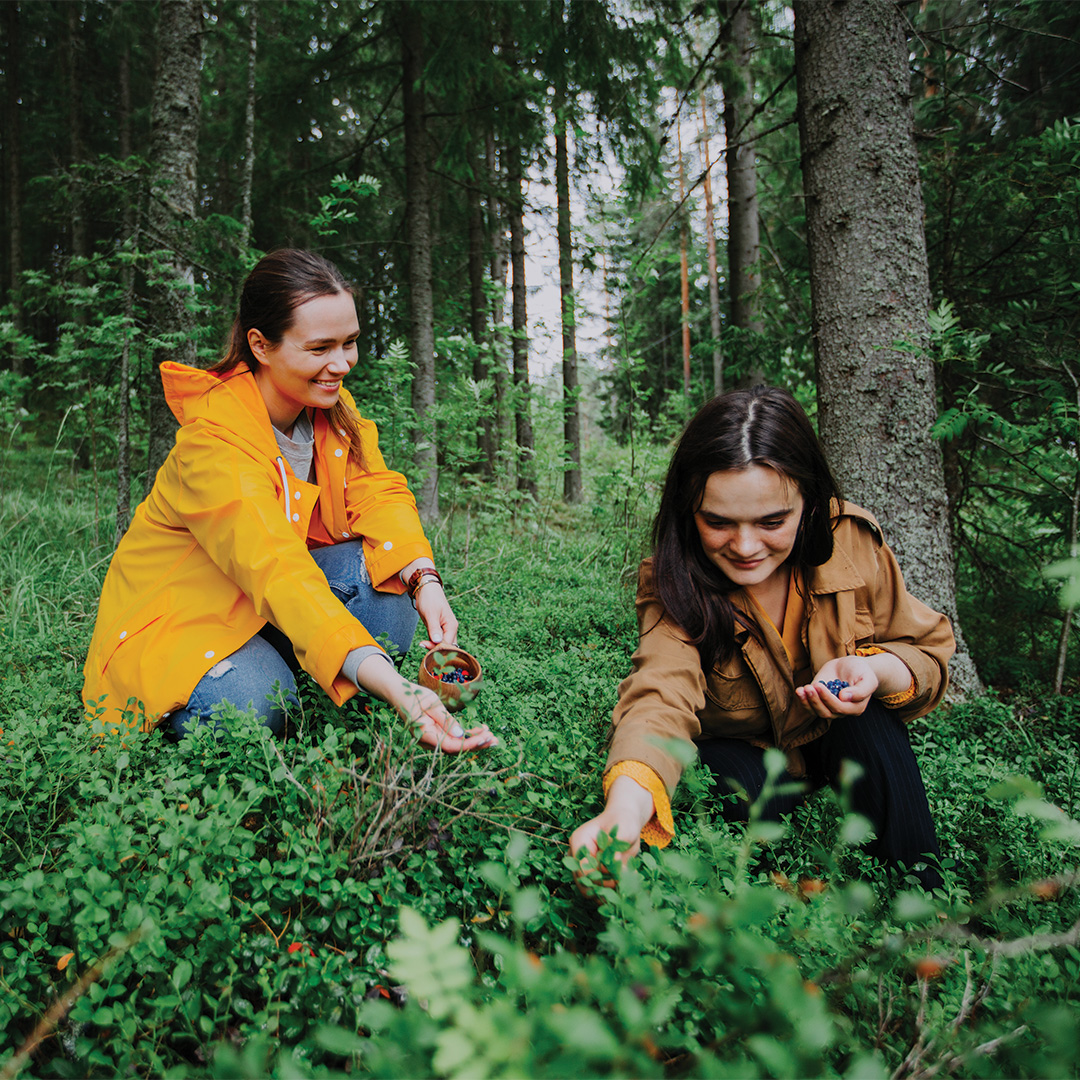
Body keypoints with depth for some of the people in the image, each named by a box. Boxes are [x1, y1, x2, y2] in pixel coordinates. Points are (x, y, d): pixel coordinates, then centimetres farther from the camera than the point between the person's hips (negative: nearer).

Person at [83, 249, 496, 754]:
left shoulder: (330, 403, -7)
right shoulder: (215, 438, -31)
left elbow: (378, 493, -13)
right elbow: (277, 573, -43)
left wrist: (424, 580, -35)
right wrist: (393, 687, -56)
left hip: (273, 603, 6)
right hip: (182, 617, -5)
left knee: (389, 574, -21)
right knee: (258, 705, -34)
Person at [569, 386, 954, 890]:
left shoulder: (853, 544, -21)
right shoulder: (674, 585, -27)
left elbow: (929, 655, -10)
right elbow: (660, 696, -44)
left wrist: (873, 669, -35)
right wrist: (623, 814, -64)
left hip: (838, 739, 2)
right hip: (736, 751, -2)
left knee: (870, 724, -28)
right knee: (748, 799, -32)